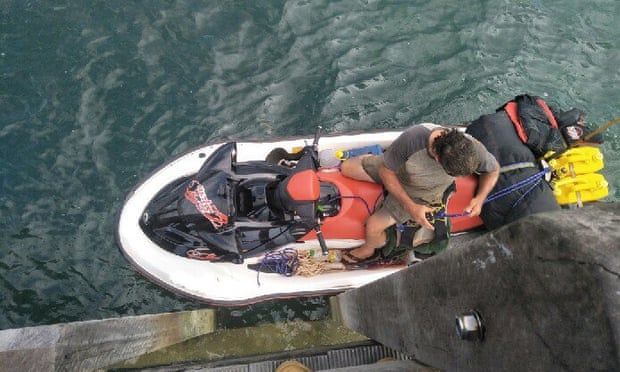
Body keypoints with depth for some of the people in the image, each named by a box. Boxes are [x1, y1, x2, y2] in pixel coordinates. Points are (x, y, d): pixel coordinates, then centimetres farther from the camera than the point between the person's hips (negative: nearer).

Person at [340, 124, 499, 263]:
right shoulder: (411, 139, -41)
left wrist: (480, 198, -27)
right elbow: (386, 171, -24)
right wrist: (410, 206, -28)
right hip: (394, 170, 1)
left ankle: (369, 249, 27)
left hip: (420, 193, 0)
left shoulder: (472, 149, -35)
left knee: (373, 226, -10)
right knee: (346, 167, 3)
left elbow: (494, 170, -10)